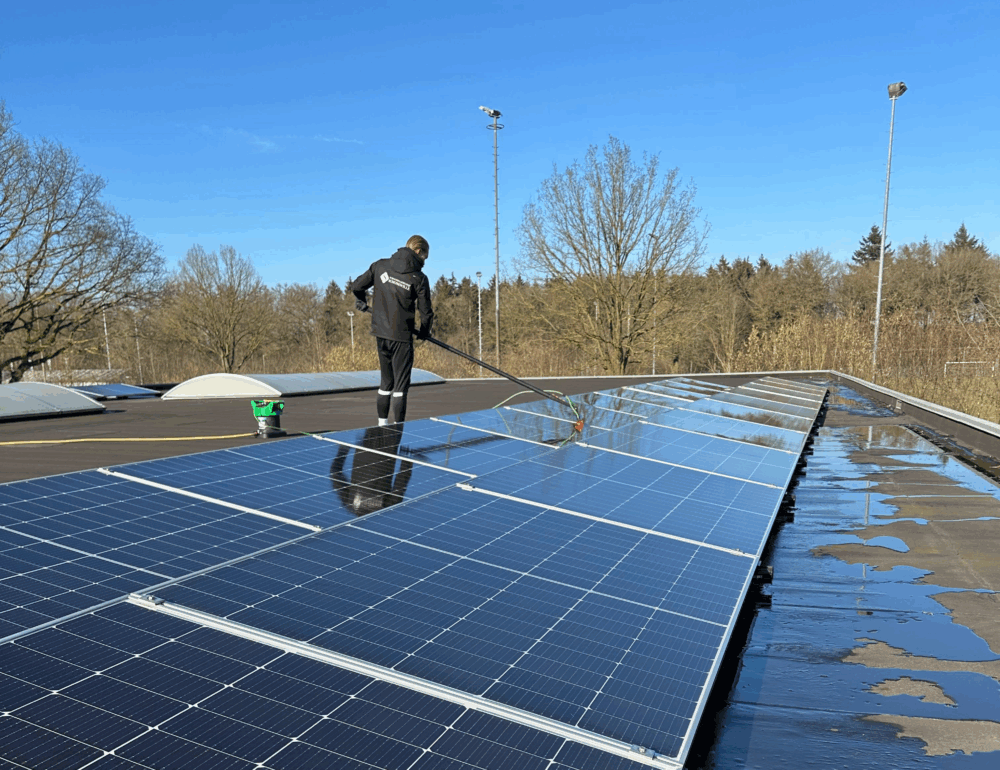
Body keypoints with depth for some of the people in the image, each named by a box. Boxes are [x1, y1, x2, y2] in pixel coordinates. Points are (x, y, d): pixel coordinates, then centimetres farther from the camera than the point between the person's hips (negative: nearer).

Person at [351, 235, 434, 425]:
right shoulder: (419, 278, -8)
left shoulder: (380, 266, 2)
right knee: (400, 385, 2)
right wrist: (424, 333, 13)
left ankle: (382, 424, 23)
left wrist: (361, 303, 28)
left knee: (386, 382, 18)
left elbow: (356, 286, 7)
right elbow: (425, 312, -5)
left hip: (380, 333, 5)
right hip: (402, 336, -5)